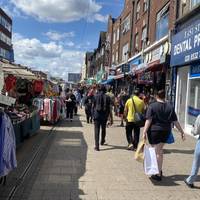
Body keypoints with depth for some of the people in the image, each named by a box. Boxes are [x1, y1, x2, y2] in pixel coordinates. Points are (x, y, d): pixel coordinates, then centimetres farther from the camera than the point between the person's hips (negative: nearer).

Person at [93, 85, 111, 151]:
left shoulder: (96, 96, -4)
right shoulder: (107, 97, -3)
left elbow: (93, 106, -1)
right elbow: (108, 108, -1)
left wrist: (93, 114, 9)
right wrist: (107, 116, 7)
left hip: (97, 115, -1)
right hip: (104, 116, 2)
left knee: (97, 130, 0)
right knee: (103, 129, 21)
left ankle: (97, 146, -6)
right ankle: (102, 141, 41)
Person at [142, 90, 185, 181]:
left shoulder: (152, 106, -7)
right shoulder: (170, 107, 4)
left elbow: (148, 120, -14)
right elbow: (175, 121, 4)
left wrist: (144, 132, -15)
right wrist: (182, 132, 11)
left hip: (154, 131, -4)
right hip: (166, 131, 4)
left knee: (157, 152, 2)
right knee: (160, 151, 19)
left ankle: (158, 174, 6)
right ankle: (159, 170, 27)